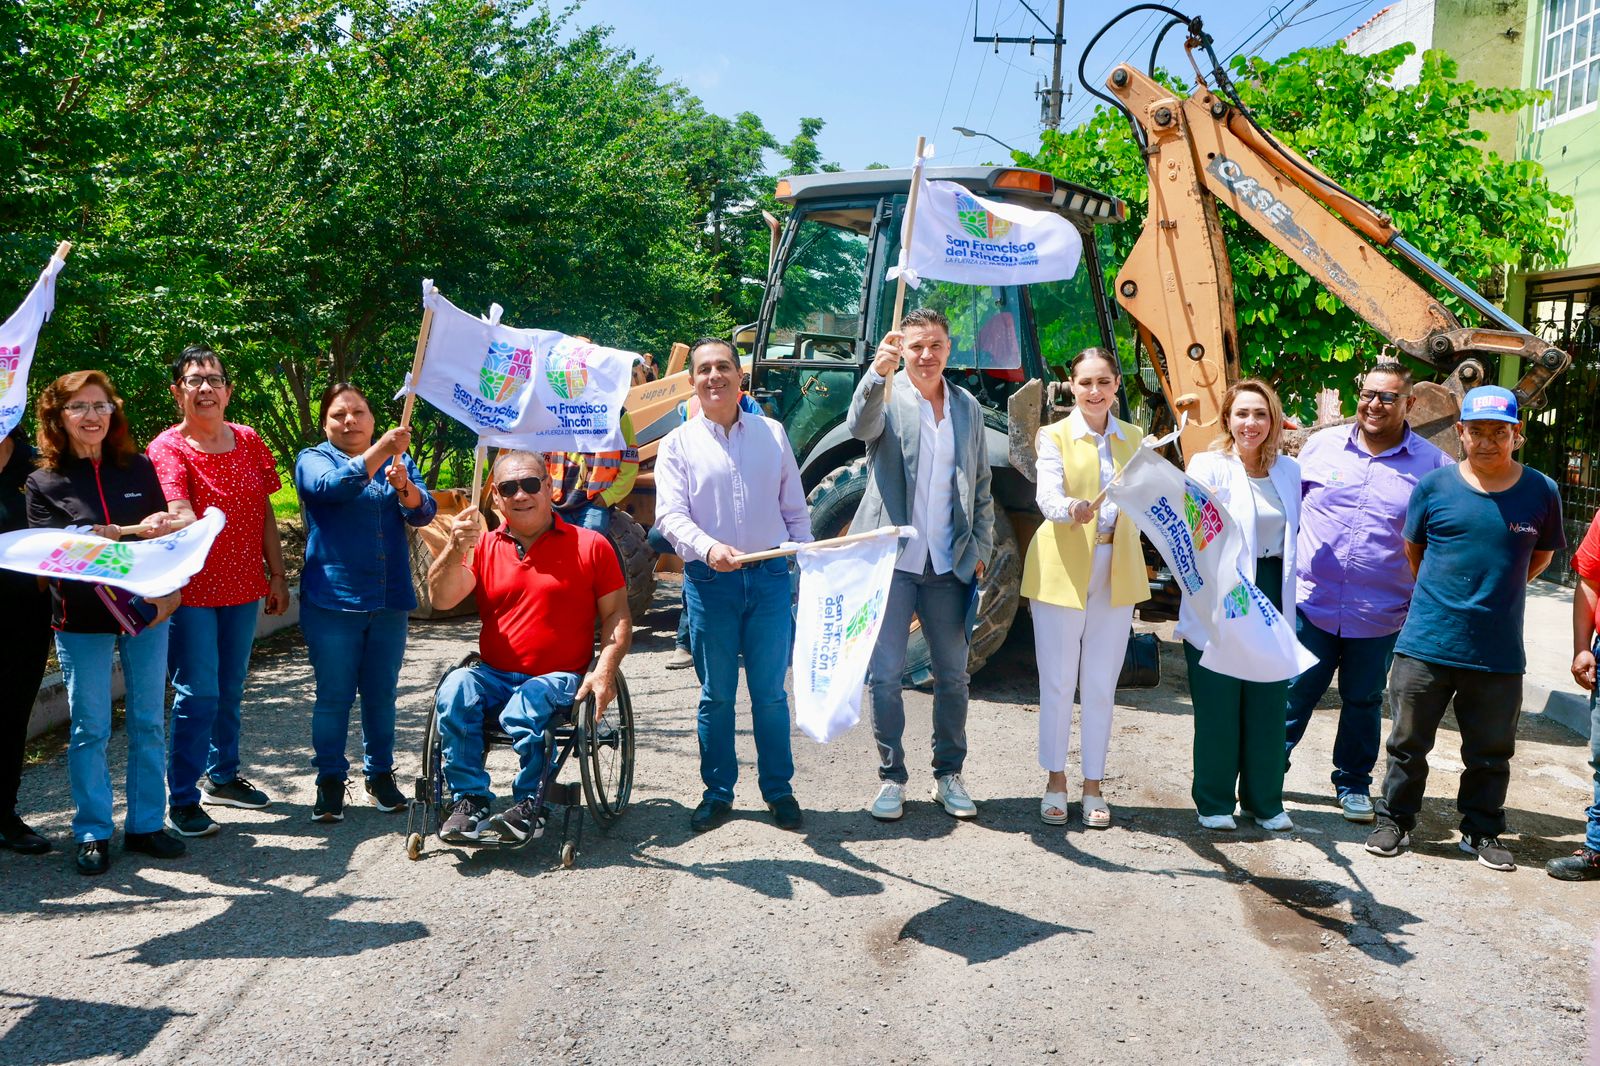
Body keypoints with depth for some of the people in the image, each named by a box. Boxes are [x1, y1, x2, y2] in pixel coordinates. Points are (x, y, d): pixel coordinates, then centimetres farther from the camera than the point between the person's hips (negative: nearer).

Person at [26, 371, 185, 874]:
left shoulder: (140, 468, 4)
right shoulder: (44, 482, -1)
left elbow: (165, 534, 7)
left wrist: (170, 591, -10)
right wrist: (131, 532, -21)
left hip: (146, 611, 2)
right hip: (81, 622, -2)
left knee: (148, 723, 8)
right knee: (89, 728, 3)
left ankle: (146, 824, 19)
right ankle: (93, 833, 14)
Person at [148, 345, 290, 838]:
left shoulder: (247, 441, 7)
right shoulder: (168, 448, -10)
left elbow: (264, 514, 11)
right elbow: (180, 512, -27)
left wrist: (277, 576, 9)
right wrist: (190, 525, -50)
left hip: (243, 587, 6)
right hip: (192, 590, -5)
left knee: (230, 689, 16)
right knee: (198, 694, -6)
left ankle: (221, 776, 33)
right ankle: (182, 800, 4)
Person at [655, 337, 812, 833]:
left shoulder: (772, 434, 10)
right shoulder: (678, 444, 3)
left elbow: (795, 510, 15)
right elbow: (671, 515, -8)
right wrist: (708, 548, -26)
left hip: (770, 576, 1)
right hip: (709, 582, -1)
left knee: (771, 692, 6)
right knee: (716, 694, 7)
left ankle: (779, 789, 19)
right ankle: (717, 792, 19)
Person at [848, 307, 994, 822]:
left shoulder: (967, 407, 10)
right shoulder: (887, 397, -3)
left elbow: (980, 486, 16)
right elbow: (860, 426, -27)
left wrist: (980, 548, 8)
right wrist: (878, 372, -45)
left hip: (948, 565, 4)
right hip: (892, 560, -4)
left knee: (953, 675, 10)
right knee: (884, 675, 0)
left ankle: (949, 775, 24)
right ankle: (891, 777, 13)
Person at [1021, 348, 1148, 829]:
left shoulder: (1133, 438, 11)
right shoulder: (1054, 436, -2)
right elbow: (1047, 494, -18)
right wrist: (1070, 509, -39)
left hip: (1115, 572, 3)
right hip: (1062, 569, -3)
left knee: (1101, 685, 7)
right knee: (1057, 683, 3)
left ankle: (1093, 784, 18)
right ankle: (1055, 781, 18)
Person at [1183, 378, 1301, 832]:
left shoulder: (1288, 471, 10)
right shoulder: (1208, 466, -5)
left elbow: (1294, 537, 16)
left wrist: (1289, 599, 13)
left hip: (1271, 598, 4)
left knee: (1268, 704, 9)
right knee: (1218, 706, 2)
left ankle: (1265, 800, 22)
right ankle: (1214, 803, 16)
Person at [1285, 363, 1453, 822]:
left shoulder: (1433, 464, -2)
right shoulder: (1322, 445, 3)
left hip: (1380, 612, 0)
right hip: (1311, 602, 0)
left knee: (1364, 700, 14)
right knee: (1294, 692, 6)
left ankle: (1353, 784, 31)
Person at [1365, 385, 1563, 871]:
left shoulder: (1541, 492, -1)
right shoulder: (1434, 485, -3)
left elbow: (1541, 555, 15)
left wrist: (1498, 590, 9)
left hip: (1499, 651, 1)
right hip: (1426, 644, 0)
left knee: (1491, 752, 13)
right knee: (1408, 743, 10)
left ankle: (1482, 831, 29)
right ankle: (1395, 820, 25)